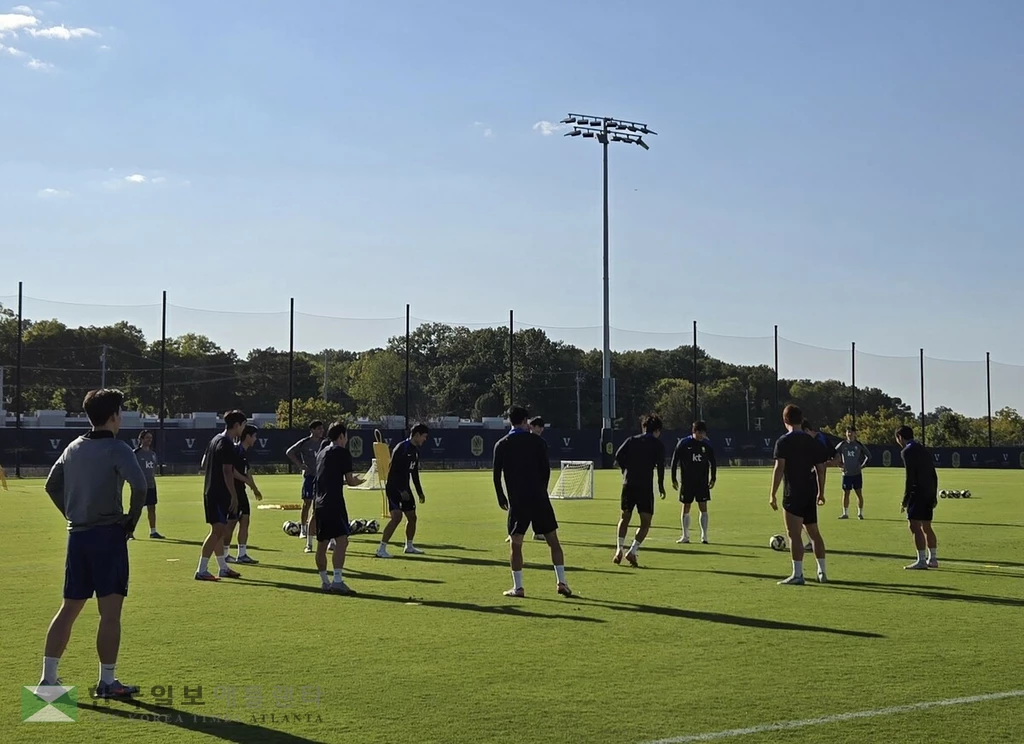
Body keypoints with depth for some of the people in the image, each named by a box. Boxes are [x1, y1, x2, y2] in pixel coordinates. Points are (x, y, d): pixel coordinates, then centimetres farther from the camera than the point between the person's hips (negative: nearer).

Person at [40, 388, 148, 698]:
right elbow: (139, 484, -23)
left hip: (76, 534, 7)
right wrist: (132, 519, -10)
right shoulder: (116, 448, -10)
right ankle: (107, 682, 3)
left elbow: (51, 486, 18)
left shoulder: (73, 448, 11)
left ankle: (48, 678, 14)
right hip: (108, 535, -7)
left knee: (69, 609, 13)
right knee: (110, 612, 0)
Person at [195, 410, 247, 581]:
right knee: (217, 531, -10)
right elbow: (227, 472, -21)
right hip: (220, 493, -10)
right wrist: (234, 496, -19)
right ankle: (201, 571, -11)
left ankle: (224, 568, 24)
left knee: (220, 530, 16)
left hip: (210, 491, 10)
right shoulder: (227, 444, -16)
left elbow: (204, 464, 22)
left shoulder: (215, 439, 14)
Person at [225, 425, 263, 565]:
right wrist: (247, 480, -20)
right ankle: (225, 554, 5)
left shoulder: (245, 452, 15)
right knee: (231, 522, -4)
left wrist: (254, 489, 23)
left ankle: (242, 554, 10)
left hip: (241, 491, 9)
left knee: (245, 520, 6)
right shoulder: (236, 450, -13)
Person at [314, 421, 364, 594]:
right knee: (342, 540, -13)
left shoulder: (322, 453, 19)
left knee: (322, 543, 12)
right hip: (334, 502, -9)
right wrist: (356, 480, 16)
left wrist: (346, 480, 29)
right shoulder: (343, 452, -4)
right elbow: (350, 481, -5)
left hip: (319, 502, 9)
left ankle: (325, 581, 20)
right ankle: (337, 581, -23)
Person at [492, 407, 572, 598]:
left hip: (517, 501, 0)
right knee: (553, 540, 7)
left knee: (516, 543, 7)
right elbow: (546, 469, 1)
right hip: (539, 499, 0)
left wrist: (501, 497, 11)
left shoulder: (501, 445, 3)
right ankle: (561, 582, 2)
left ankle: (518, 587, 2)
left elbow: (496, 474, 1)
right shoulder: (535, 441, 2)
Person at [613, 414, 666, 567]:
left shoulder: (631, 440, 13)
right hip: (645, 486, -4)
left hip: (628, 484, 4)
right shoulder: (658, 444, 5)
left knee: (624, 518, 18)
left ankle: (619, 549, 6)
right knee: (645, 523, 4)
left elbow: (618, 457, 0)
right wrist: (661, 486, 3)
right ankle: (632, 551, -11)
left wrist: (626, 471, 12)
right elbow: (660, 465, -6)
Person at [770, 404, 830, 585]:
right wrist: (821, 492, 20)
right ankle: (822, 572, 18)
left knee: (794, 533, -5)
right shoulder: (812, 442, 9)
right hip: (810, 493, 6)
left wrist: (773, 494, -13)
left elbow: (779, 468, -15)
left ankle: (797, 574, -9)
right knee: (814, 532, 16)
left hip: (793, 493, -6)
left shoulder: (784, 441, -8)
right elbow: (820, 469, 11)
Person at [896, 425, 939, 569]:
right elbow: (934, 475, 18)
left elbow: (910, 477, -16)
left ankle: (921, 560, -12)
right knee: (926, 527, 15)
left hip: (917, 493, -9)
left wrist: (905, 500, -13)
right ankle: (933, 559, 20)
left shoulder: (907, 451, -9)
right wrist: (934, 496, 23)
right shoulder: (924, 449, 17)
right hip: (929, 494, 9)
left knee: (915, 526, -8)